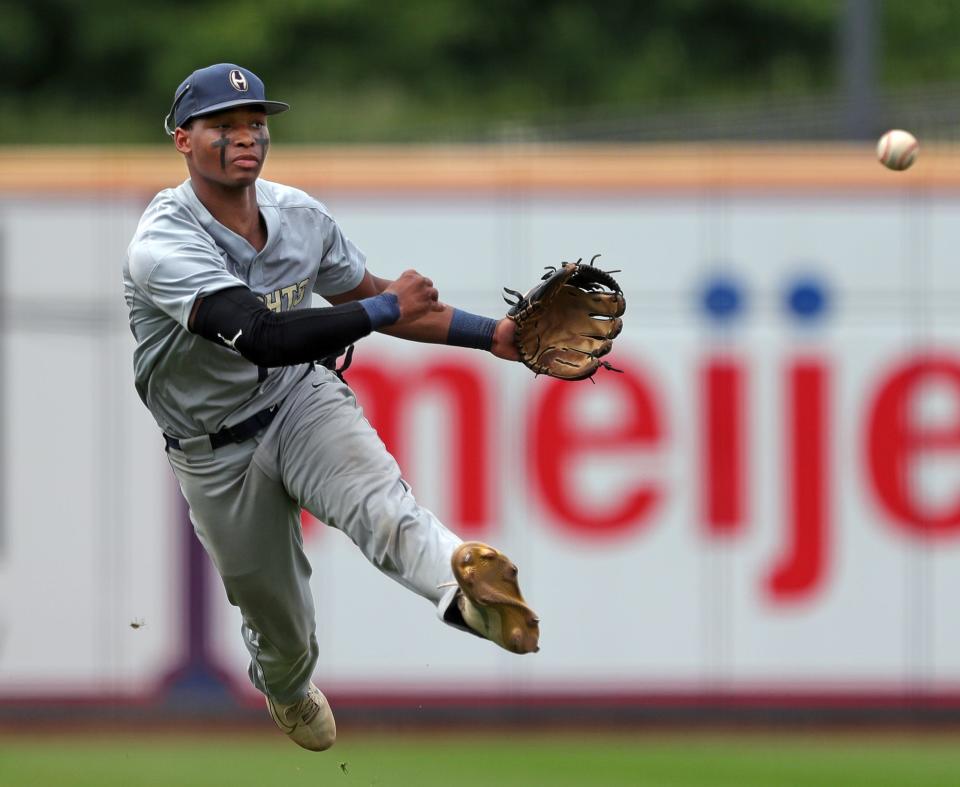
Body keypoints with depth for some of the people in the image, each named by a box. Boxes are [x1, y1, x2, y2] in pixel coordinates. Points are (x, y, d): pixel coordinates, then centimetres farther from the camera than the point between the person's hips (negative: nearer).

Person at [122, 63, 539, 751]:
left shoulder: (299, 216, -4)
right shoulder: (163, 248, -26)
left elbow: (370, 297, 13)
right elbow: (261, 336, -38)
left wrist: (490, 335, 5)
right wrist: (389, 308, -31)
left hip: (303, 403, 2)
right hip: (217, 453, -2)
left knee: (375, 494, -31)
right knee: (274, 612, 10)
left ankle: (466, 581, -63)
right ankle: (288, 689, 48)